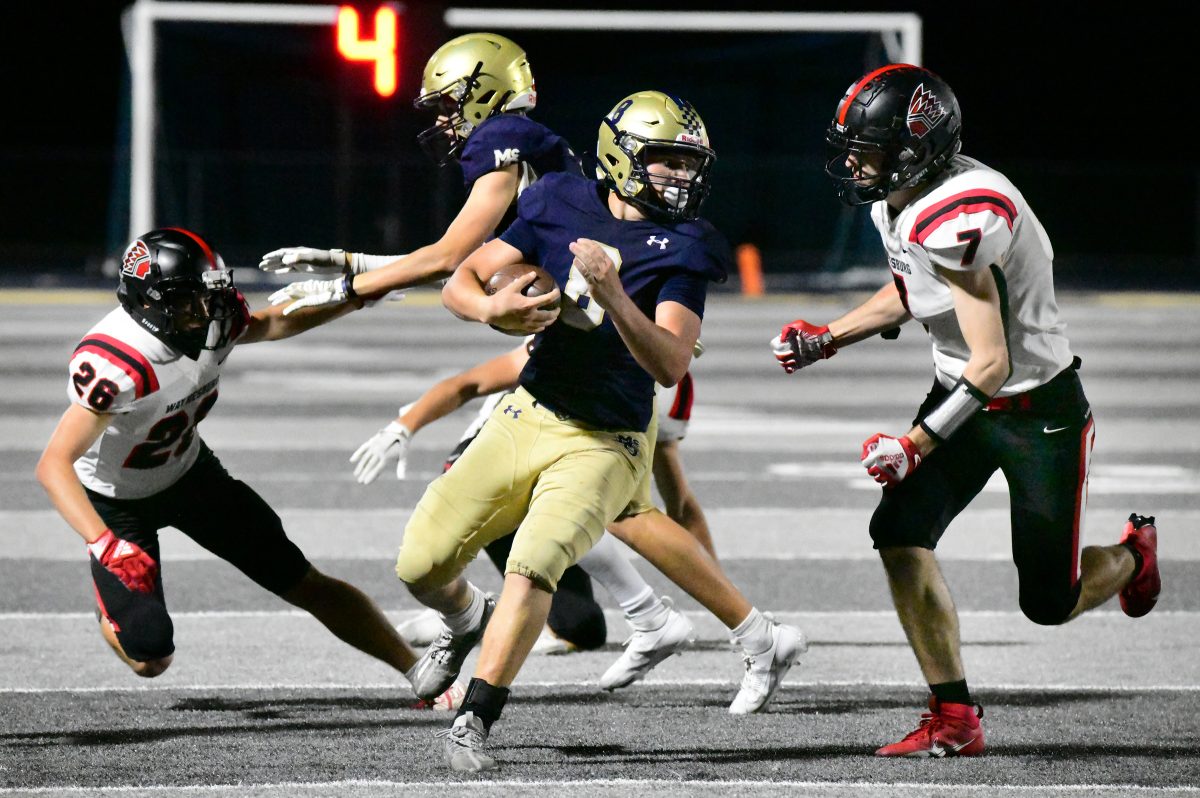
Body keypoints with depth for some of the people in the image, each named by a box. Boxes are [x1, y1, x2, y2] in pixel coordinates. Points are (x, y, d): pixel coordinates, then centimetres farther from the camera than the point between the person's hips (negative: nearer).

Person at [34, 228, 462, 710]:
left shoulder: (214, 323, -18)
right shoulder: (115, 366, -40)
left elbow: (271, 325, 8)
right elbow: (53, 466, -44)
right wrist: (105, 545, -56)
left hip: (188, 472, 5)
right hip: (117, 501, -5)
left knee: (305, 584, 2)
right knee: (151, 660, -11)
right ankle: (111, 614, 26)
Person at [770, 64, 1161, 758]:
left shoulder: (958, 222, -31)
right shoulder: (898, 205, -3)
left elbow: (992, 365, -29)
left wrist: (914, 445, -25)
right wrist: (828, 339, 10)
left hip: (1040, 410, -8)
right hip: (962, 394, 8)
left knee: (1049, 602, 0)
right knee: (901, 536, -11)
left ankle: (1132, 555, 36)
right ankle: (955, 720, -3)